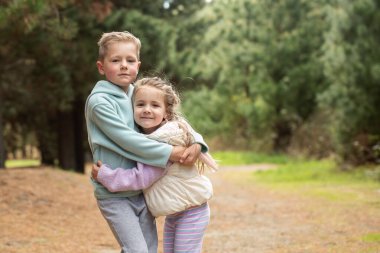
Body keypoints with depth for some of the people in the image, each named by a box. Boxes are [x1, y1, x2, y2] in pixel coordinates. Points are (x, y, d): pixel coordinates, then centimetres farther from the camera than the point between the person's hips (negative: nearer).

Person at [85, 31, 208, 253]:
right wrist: (172, 153, -24)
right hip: (114, 195, -7)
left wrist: (196, 143, -11)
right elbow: (127, 140, -22)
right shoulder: (99, 101, -13)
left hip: (141, 190, 7)